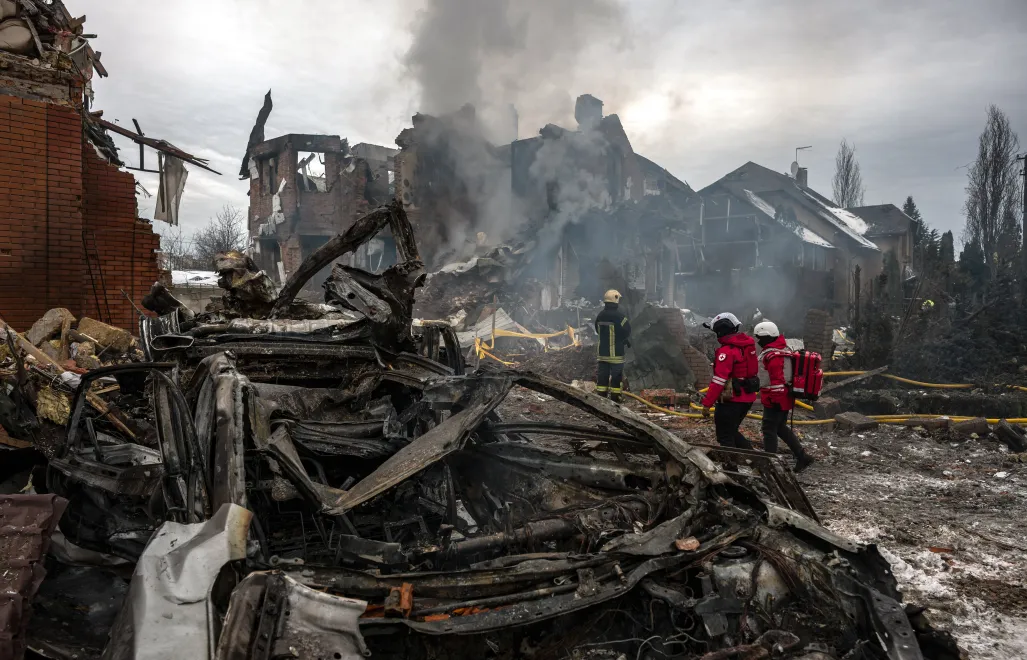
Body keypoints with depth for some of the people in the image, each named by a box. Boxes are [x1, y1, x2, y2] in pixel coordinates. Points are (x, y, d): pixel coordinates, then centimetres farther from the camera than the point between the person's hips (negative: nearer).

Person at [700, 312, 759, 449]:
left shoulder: (726, 351, -18)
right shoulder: (747, 345, 8)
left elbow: (719, 380, -22)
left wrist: (707, 404, -18)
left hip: (732, 400, -9)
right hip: (748, 398, 9)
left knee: (725, 438, 3)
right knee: (732, 432, 22)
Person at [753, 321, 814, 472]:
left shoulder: (772, 355, -21)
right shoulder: (784, 349, 12)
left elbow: (777, 379, -24)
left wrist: (776, 399, -21)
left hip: (775, 399, -10)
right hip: (786, 397, 10)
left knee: (769, 430, 0)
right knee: (780, 427, 19)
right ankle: (802, 457, 20)